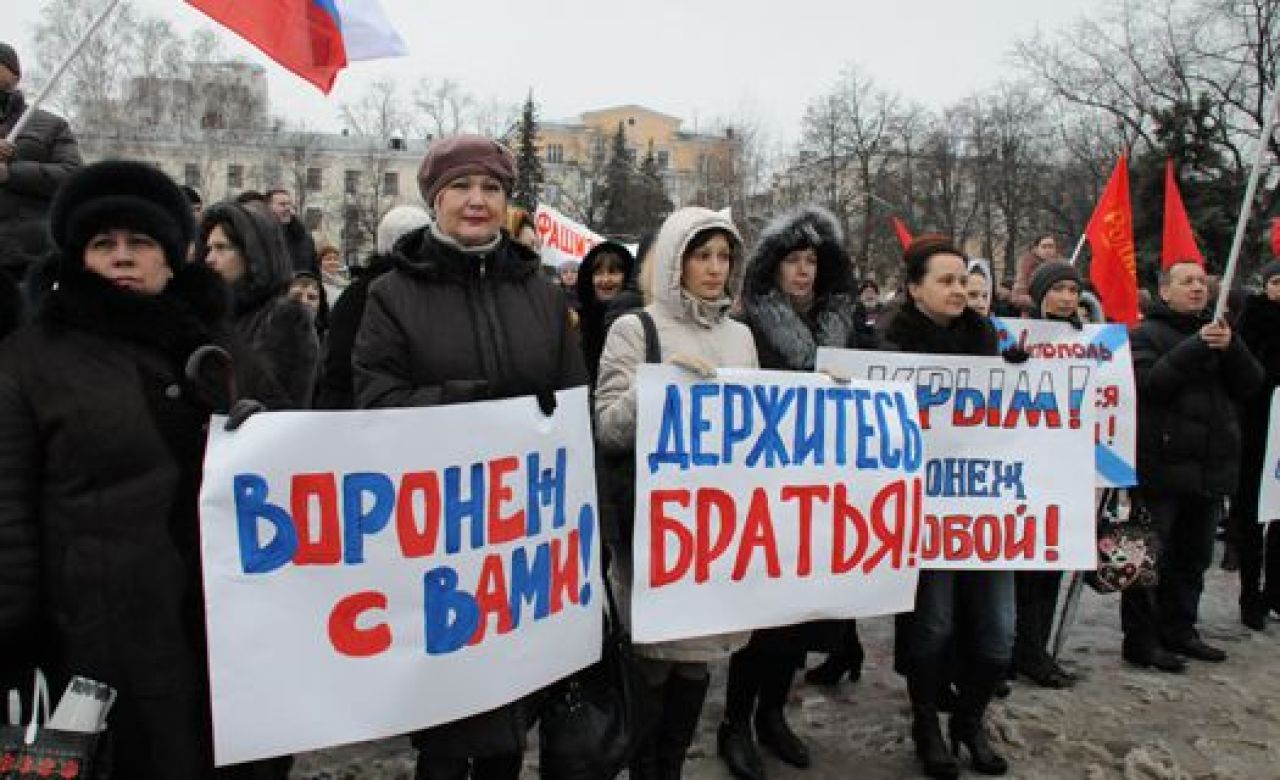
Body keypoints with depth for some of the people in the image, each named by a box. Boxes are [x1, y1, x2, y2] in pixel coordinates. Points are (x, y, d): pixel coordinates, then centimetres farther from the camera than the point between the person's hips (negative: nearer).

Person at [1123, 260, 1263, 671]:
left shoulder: (1216, 331, 17)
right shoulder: (1145, 335, -2)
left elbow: (1250, 384, 5)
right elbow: (1149, 383, -19)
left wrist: (1230, 347, -12)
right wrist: (1195, 347, -24)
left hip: (1210, 467, 7)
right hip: (1162, 465, -7)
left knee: (1194, 557, 15)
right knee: (1151, 558, -3)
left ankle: (1179, 630, 27)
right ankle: (1140, 640, 5)